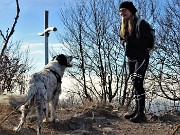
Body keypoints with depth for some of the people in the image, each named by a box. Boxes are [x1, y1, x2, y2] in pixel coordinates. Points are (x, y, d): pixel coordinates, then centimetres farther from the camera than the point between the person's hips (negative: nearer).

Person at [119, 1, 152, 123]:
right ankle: (137, 110, 16)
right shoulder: (124, 25, 10)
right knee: (135, 84, 9)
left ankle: (141, 113, -14)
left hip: (142, 57, -8)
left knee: (138, 83, -16)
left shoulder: (141, 23, -13)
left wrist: (131, 41, -22)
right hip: (131, 58, 8)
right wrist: (126, 44, -5)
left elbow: (147, 41, -18)